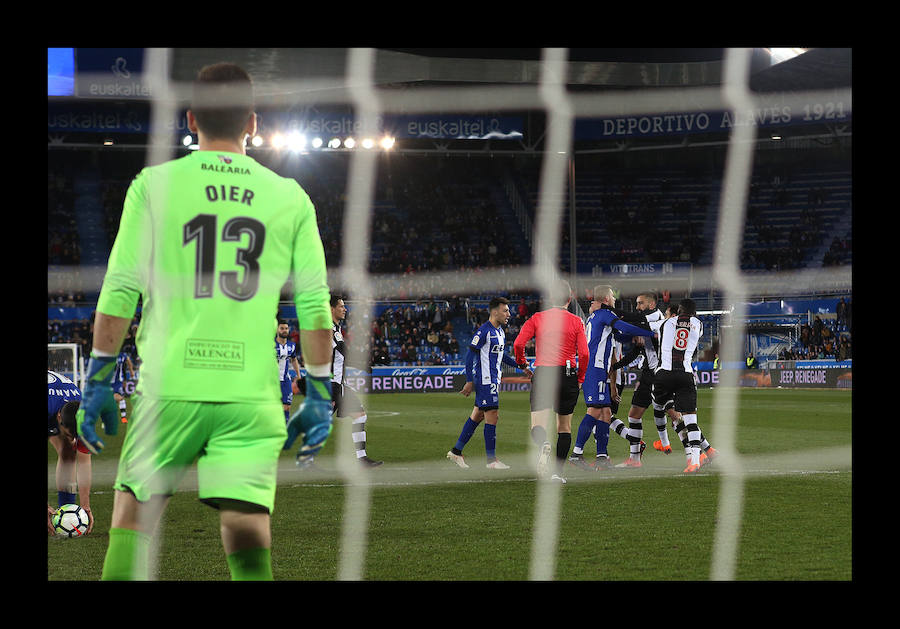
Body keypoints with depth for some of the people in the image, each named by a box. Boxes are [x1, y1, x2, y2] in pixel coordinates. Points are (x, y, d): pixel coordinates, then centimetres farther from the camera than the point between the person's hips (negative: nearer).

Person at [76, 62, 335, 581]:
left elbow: (120, 292, 0)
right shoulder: (290, 198, 6)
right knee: (248, 538, 1)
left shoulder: (155, 184, 3)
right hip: (251, 395, 1)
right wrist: (319, 394, 12)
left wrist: (98, 381, 6)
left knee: (133, 518, 12)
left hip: (171, 387, 0)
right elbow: (314, 304, 5)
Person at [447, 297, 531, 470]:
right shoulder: (484, 331, -15)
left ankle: (456, 451, 21)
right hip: (485, 380, -10)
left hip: (493, 380, 10)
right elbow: (470, 355, -15)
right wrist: (469, 381, -17)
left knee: (477, 415, 13)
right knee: (492, 416, -8)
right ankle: (491, 460, -3)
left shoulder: (500, 331, 14)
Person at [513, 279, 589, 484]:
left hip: (543, 374, -1)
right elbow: (584, 354, -5)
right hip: (568, 375, 1)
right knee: (564, 426, 13)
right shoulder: (576, 321, 2)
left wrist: (521, 361, 13)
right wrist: (580, 379, 9)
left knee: (538, 425, 0)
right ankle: (558, 472, 8)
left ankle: (544, 445, -34)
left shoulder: (537, 318, 3)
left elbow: (518, 344, -8)